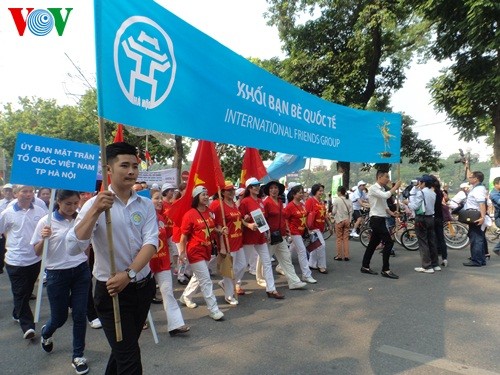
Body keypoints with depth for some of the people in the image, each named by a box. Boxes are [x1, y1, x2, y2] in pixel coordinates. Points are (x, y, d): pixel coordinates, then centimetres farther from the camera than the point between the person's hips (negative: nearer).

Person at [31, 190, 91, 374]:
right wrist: (43, 238, -23)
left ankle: (78, 356, 23)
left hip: (81, 271, 2)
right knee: (59, 317, 12)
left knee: (80, 314, 4)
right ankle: (46, 333, 49)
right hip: (57, 274, -2)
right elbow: (37, 252, -5)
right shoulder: (46, 221, -10)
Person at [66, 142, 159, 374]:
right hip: (111, 290, -4)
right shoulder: (95, 204, -9)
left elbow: (151, 243, -12)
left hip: (143, 287, 4)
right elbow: (73, 247, -19)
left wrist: (129, 274, -25)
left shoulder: (146, 205, -1)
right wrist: (96, 211, -28)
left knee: (123, 348, 23)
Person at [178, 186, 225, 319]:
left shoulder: (209, 212, 4)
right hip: (195, 251, -8)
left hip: (207, 250, 8)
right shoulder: (190, 214, -16)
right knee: (206, 281, -5)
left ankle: (185, 297, 45)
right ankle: (213, 309, 5)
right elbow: (184, 235, -12)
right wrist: (182, 252, -10)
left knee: (198, 277, 22)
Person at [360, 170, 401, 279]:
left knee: (373, 243, 12)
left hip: (380, 219, 9)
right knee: (389, 242, -11)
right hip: (376, 220, -9)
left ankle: (365, 266, 20)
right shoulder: (373, 188, -12)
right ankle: (385, 270, -5)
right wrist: (395, 187, -15)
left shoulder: (382, 189, 16)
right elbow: (386, 195, -29)